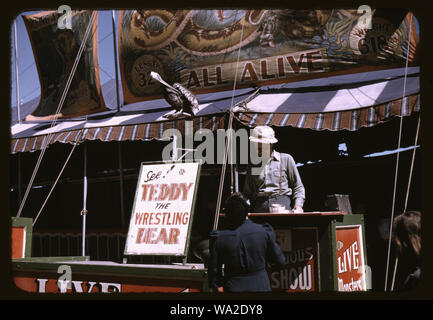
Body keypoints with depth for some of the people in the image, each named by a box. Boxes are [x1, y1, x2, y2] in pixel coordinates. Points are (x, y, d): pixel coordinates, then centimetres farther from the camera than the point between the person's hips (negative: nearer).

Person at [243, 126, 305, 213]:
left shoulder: (285, 159, 13)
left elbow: (298, 187, 14)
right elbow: (248, 193, 22)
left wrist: (298, 205, -2)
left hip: (282, 202, -2)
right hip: (259, 205, 2)